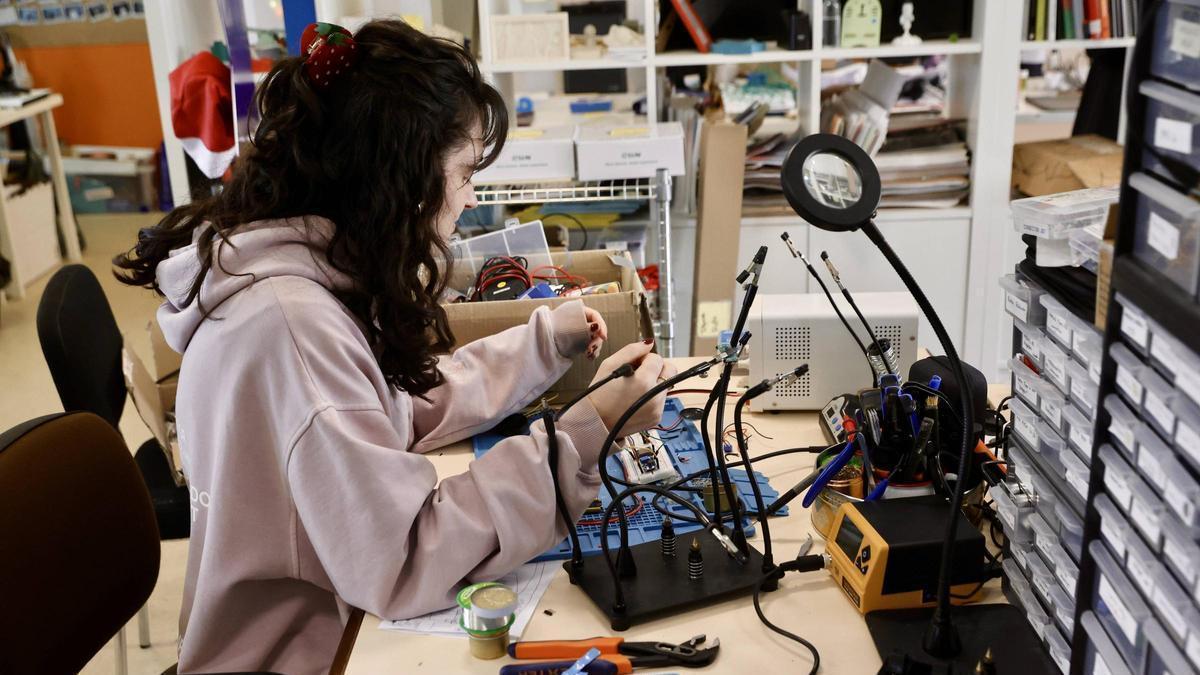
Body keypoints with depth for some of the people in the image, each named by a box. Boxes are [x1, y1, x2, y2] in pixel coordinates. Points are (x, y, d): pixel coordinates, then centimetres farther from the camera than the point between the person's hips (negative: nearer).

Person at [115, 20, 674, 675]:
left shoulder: (312, 267, 0)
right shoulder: (291, 325, -28)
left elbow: (403, 407, 11)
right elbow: (401, 568, -28)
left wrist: (543, 344, 10)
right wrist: (584, 436, -26)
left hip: (337, 607, 8)